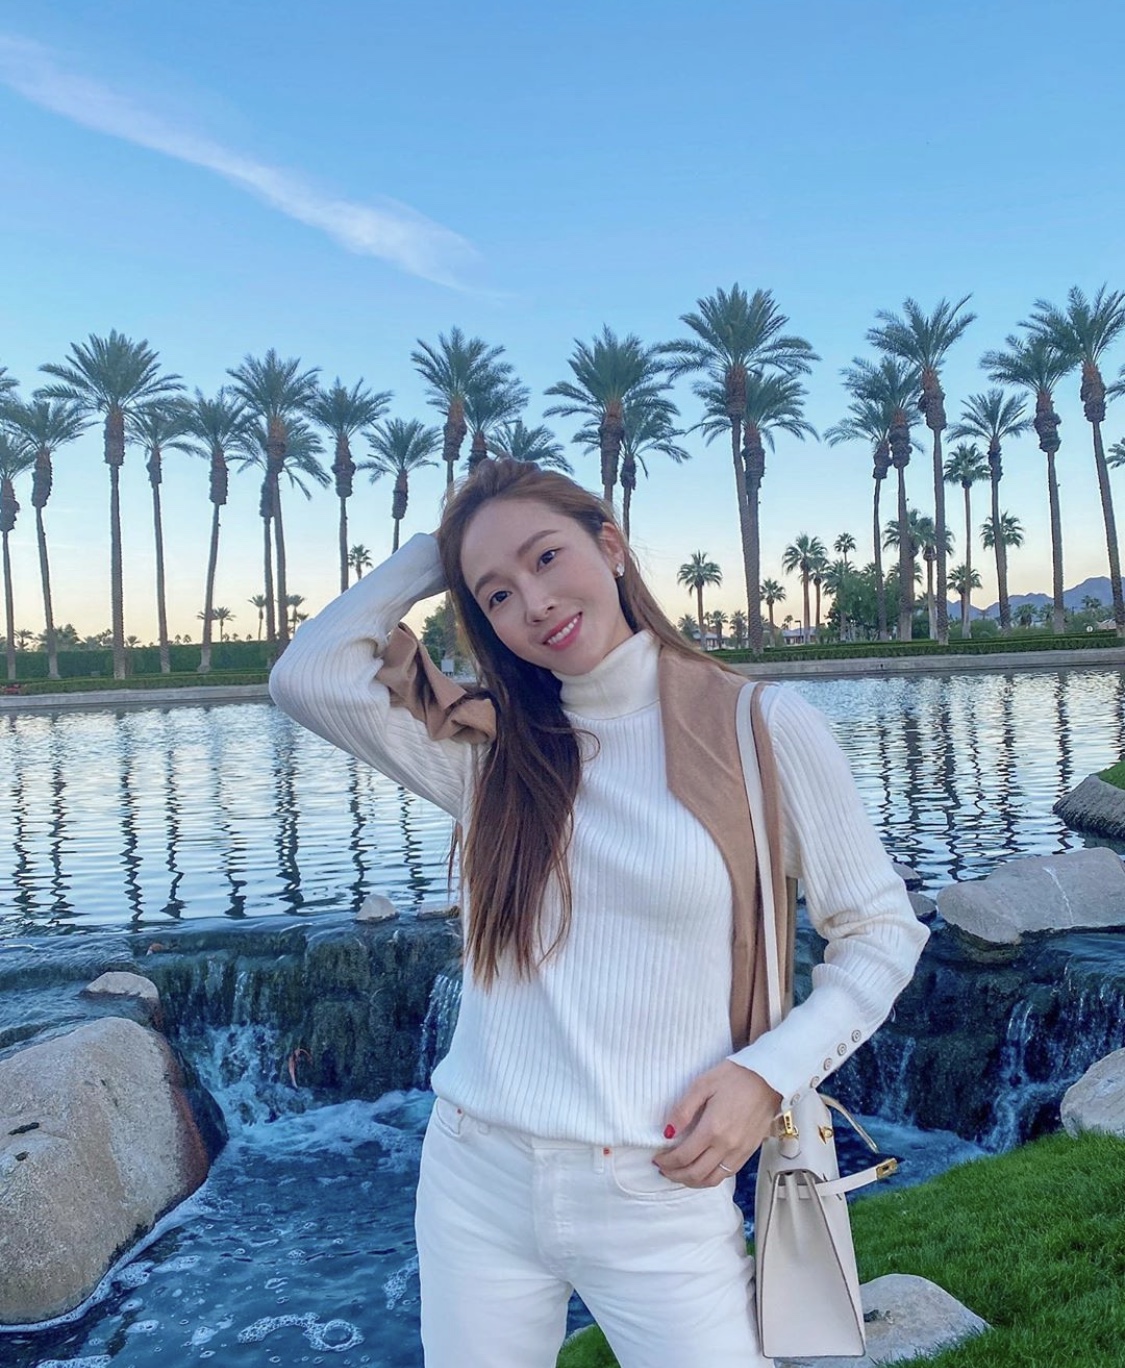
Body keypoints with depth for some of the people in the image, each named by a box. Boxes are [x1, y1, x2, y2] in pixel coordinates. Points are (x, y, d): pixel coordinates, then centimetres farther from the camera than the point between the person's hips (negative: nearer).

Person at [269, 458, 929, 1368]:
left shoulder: (763, 729, -7)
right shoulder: (488, 749, 2)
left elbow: (881, 928, 0)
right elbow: (309, 675, -7)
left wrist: (768, 1070, -12)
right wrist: (433, 556, 1)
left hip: (658, 1198, -2)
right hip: (476, 1183, 3)